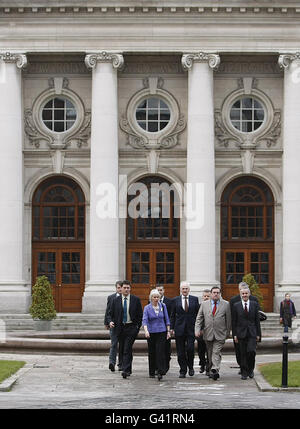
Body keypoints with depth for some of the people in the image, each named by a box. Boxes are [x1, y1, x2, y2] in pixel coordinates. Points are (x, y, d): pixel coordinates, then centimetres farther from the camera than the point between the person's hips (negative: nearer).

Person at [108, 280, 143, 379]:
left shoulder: (136, 300, 1)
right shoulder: (116, 300, 6)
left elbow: (140, 314, 5)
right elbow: (110, 314, 10)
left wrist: (138, 326, -1)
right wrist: (110, 322, -9)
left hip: (131, 327, -3)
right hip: (120, 328, 3)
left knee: (127, 349, -13)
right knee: (122, 350, 8)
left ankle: (126, 370, -18)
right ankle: (128, 369, 21)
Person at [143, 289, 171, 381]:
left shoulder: (163, 306, 4)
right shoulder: (147, 308, -2)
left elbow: (167, 319, 9)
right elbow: (144, 320, -13)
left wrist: (168, 331, 5)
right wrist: (146, 330, -29)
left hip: (161, 332, 0)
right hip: (151, 333, 0)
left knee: (160, 352, -11)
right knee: (151, 353, 7)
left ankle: (160, 372, -15)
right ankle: (152, 372, 19)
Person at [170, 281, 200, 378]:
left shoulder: (194, 299, 5)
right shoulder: (176, 300, 6)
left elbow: (198, 314, 7)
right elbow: (173, 315, 9)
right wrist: (172, 328, 2)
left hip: (191, 329, -1)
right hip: (179, 329, 1)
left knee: (190, 348, -11)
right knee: (181, 352, 2)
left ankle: (190, 366, 13)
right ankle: (183, 371, 11)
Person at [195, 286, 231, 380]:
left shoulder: (226, 304, 3)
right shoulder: (204, 304, 8)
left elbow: (228, 319, 5)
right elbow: (199, 318, 6)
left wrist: (228, 332, 3)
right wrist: (197, 330, -7)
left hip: (220, 335, -2)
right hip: (208, 334, 3)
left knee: (217, 353, -12)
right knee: (210, 354, 10)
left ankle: (215, 371, -20)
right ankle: (211, 370, 20)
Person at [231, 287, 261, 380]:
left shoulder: (254, 304, 6)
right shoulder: (236, 306, 4)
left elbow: (257, 320, 7)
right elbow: (234, 321, 4)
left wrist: (258, 334, 3)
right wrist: (234, 334, -2)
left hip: (252, 333, 0)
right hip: (241, 333, 0)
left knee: (251, 351, -13)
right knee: (243, 354, 2)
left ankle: (250, 369, 8)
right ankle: (244, 373, 10)